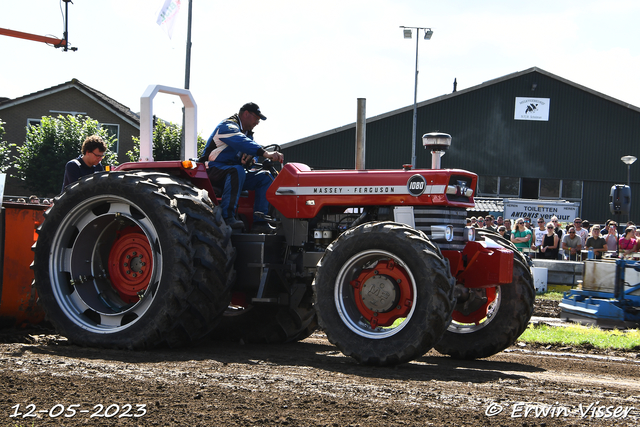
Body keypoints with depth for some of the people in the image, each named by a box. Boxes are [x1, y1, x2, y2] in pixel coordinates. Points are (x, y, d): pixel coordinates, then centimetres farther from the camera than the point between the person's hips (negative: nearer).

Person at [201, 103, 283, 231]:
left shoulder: (247, 132, 19)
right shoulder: (227, 126, -13)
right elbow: (241, 142, -33)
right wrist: (266, 153, -46)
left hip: (235, 172, 9)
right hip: (214, 169, -9)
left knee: (265, 177, -7)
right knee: (237, 171, -39)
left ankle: (259, 220, -15)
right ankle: (227, 216, -42)